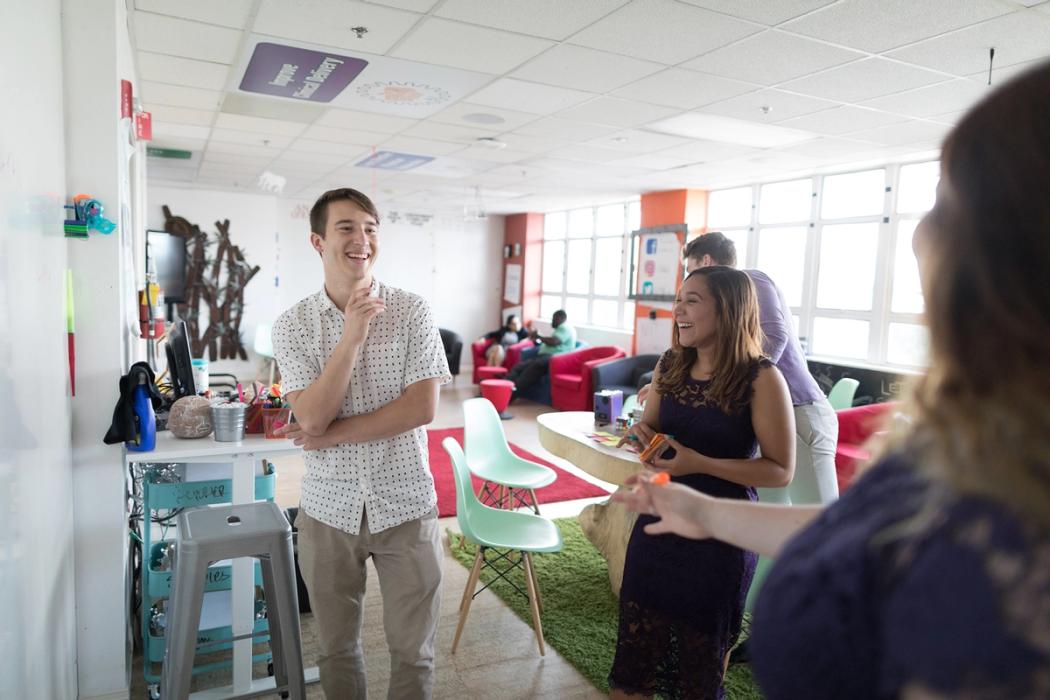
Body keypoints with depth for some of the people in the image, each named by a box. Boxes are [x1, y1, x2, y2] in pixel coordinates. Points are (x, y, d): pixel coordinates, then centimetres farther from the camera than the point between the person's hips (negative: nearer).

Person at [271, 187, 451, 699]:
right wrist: (352, 335, -21)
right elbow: (312, 417, -15)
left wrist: (330, 436, -14)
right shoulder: (293, 324, -4)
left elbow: (422, 408, -14)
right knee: (337, 648, 19)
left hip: (405, 503, -1)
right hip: (329, 507, 1)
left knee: (413, 649, 12)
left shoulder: (412, 311, -6)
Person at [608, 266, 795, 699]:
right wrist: (642, 434, -11)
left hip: (720, 533, -4)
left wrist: (701, 464, -24)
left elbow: (781, 470, -14)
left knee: (702, 662, 16)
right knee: (635, 651, 14)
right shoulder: (668, 365, 1)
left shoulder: (761, 379, -15)